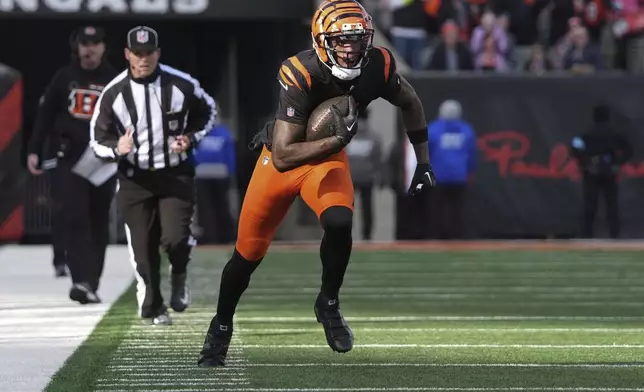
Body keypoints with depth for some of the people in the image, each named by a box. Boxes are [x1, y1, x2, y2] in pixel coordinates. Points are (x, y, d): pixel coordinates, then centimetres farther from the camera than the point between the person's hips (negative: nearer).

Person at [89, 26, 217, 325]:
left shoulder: (182, 85, -8)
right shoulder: (114, 93, -8)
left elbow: (207, 112, 11)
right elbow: (99, 139, -1)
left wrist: (191, 138, -6)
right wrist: (117, 149, -23)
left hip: (175, 174, -1)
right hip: (135, 178, 1)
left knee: (175, 238, -17)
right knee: (143, 248, 3)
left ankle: (179, 275, 18)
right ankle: (152, 308, 22)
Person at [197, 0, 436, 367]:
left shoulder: (378, 66, -22)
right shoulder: (300, 74, -34)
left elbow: (411, 104, 2)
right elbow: (283, 157, -36)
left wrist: (424, 163, 2)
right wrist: (339, 140, -45)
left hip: (328, 156, 2)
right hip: (280, 158, -2)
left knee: (339, 222, -29)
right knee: (249, 253, 9)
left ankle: (329, 304, -2)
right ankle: (221, 325, 36)